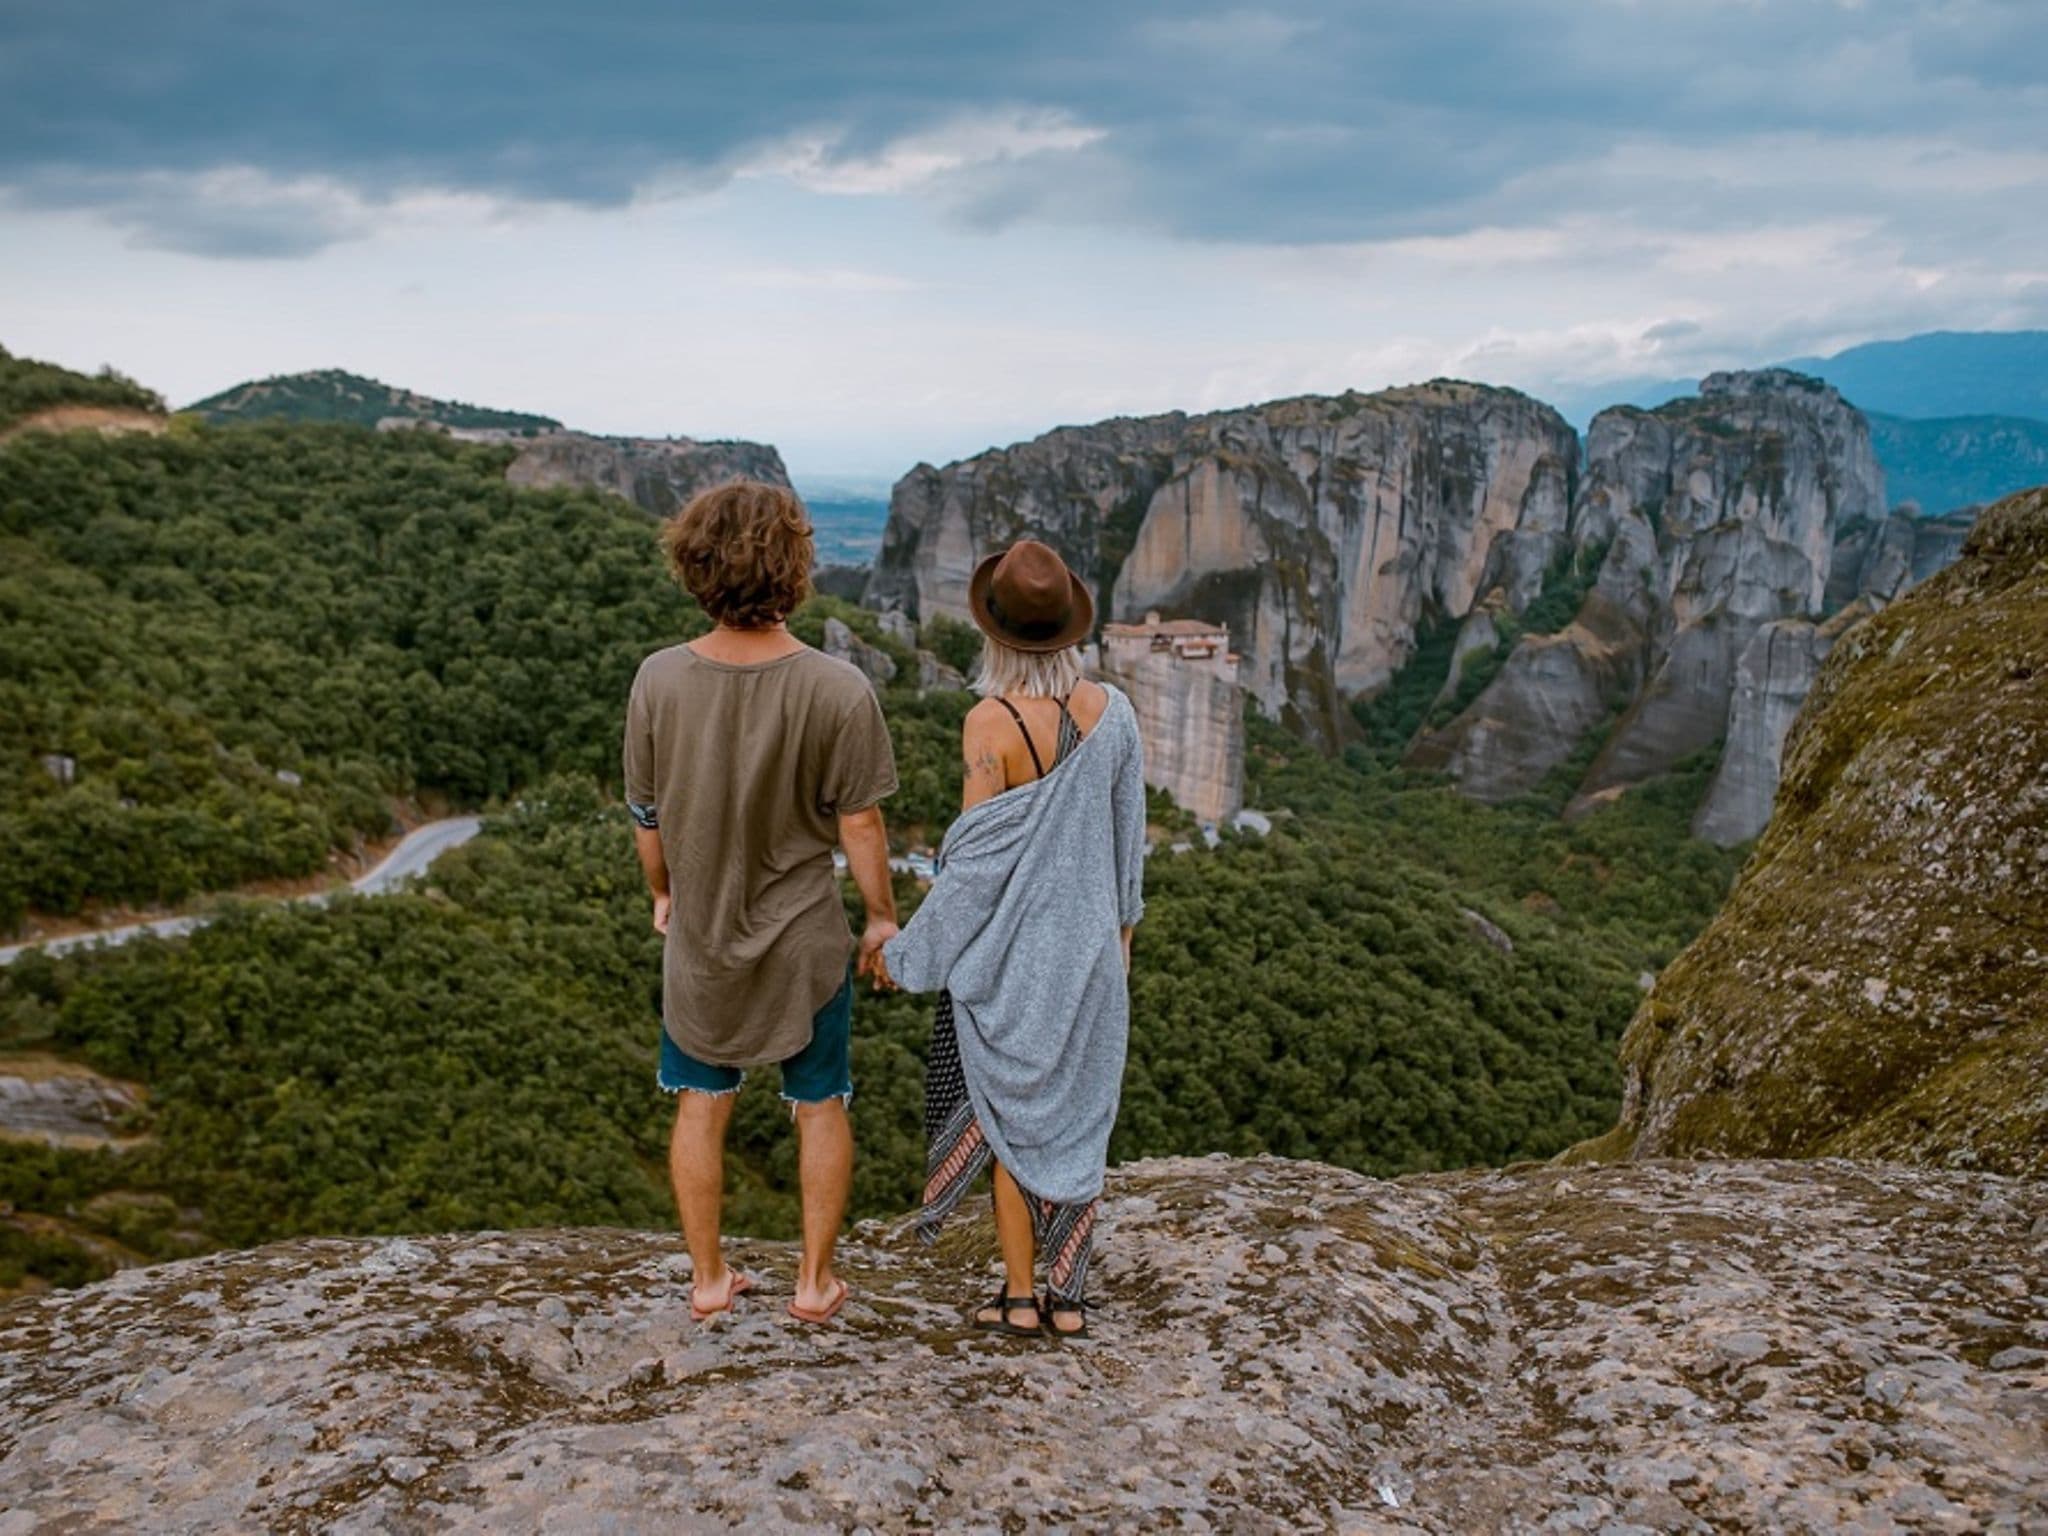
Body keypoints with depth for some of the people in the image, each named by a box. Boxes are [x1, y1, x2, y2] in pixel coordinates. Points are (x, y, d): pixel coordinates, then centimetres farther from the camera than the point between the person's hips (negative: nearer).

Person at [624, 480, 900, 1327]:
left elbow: (648, 816, -3)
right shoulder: (837, 690, -22)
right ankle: (815, 1282, 28)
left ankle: (708, 1280, 32)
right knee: (820, 1108, 17)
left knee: (700, 1107, 19)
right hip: (805, 938, -2)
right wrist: (882, 917, 3)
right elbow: (860, 822, -13)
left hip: (700, 934, 2)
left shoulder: (660, 679, -14)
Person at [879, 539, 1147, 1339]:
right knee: (1077, 1116, 15)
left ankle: (1019, 1294, 22)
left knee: (1011, 1116, 13)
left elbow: (976, 860, -18)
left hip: (1007, 951, -4)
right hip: (1088, 945, 4)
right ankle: (1069, 1294, 23)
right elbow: (1129, 835, 4)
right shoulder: (1112, 711, -6)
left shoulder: (992, 723, -21)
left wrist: (907, 950, -6)